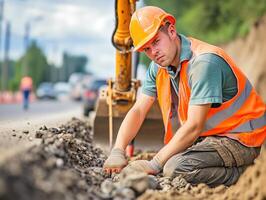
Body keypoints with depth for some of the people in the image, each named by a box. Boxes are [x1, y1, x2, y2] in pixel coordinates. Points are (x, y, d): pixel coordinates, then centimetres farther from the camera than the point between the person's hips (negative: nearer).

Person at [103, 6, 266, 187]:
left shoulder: (203, 62, -25)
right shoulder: (159, 66, 2)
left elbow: (194, 126, -26)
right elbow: (138, 111, 2)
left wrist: (155, 164, -23)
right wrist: (117, 152, -15)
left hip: (239, 139, -9)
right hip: (207, 135, 9)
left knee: (175, 168, -27)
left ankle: (240, 173, -9)